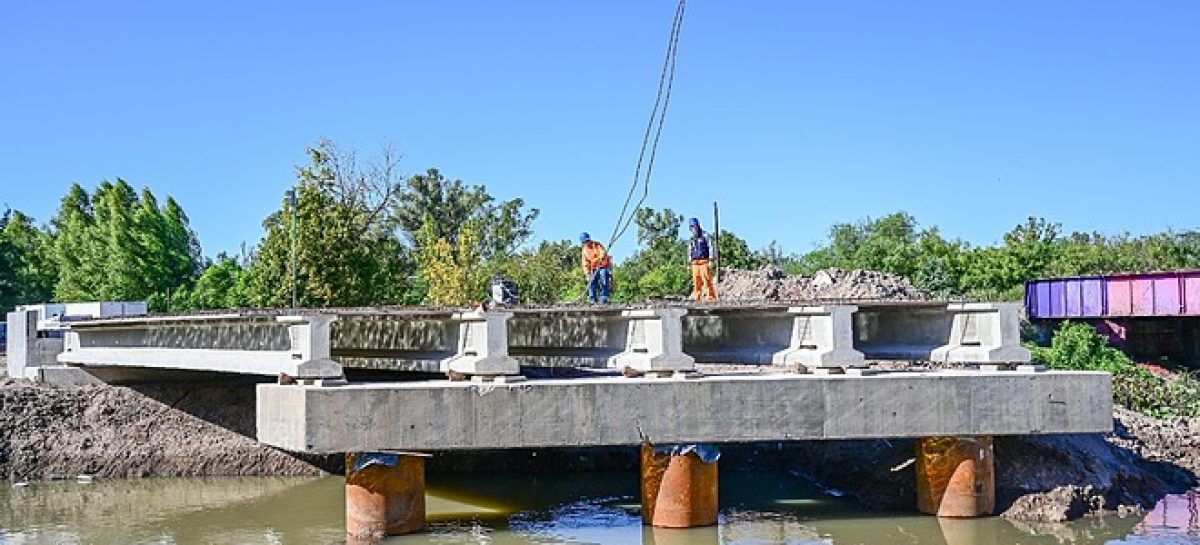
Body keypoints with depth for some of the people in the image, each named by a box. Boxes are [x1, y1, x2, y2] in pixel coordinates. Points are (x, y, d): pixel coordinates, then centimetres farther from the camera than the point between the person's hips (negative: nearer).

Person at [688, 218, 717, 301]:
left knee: (707, 280, -12)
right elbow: (690, 251, 24)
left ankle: (711, 297, -13)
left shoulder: (705, 236, -1)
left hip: (704, 262, -6)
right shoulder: (692, 238, 17)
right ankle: (697, 298, 3)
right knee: (696, 282, 1)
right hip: (695, 263, 6)